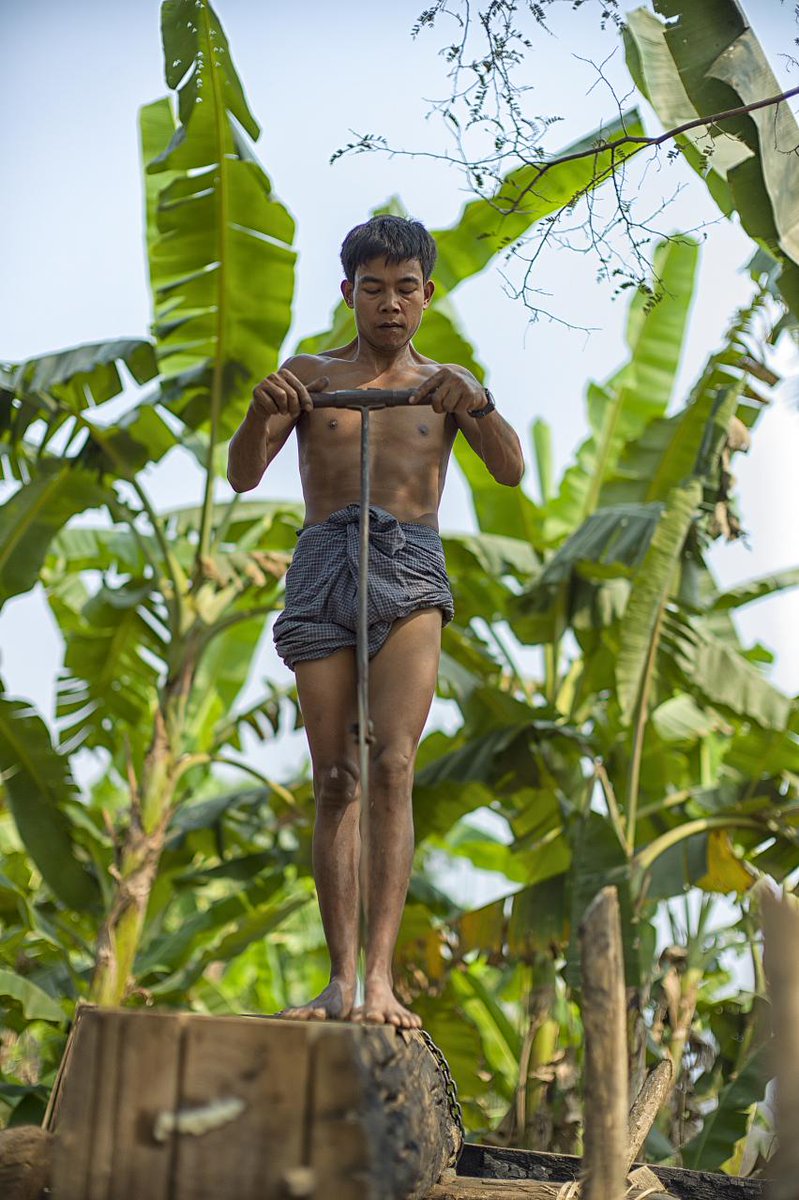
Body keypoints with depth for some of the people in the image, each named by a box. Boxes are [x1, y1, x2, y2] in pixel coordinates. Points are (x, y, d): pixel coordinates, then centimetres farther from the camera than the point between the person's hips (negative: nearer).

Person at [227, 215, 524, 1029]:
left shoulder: (445, 383, 16)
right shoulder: (309, 375, 15)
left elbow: (511, 471, 0)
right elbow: (242, 476, 4)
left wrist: (478, 406, -20)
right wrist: (261, 414, -18)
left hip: (411, 568, -1)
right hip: (323, 566, 1)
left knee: (392, 765, -17)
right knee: (335, 782, -1)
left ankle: (380, 974, -21)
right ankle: (341, 979, 2)